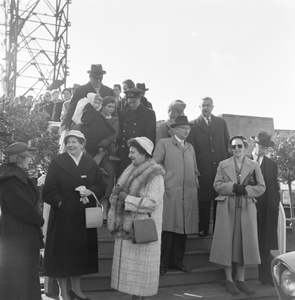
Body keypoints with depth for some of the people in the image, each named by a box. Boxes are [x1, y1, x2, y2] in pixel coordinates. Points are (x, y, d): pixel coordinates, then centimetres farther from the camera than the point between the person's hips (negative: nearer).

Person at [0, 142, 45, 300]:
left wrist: (36, 219, 0)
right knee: (17, 273, -2)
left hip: (25, 232, 9)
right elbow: (22, 207, -20)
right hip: (16, 233, -9)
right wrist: (39, 220, -6)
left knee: (27, 273, 14)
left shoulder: (19, 176, 13)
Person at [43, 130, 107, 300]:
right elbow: (49, 190, -7)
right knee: (63, 253, 2)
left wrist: (91, 192, -13)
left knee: (81, 252, 12)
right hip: (63, 215, -3)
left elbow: (102, 186, 4)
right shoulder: (57, 163, -4)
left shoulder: (91, 164, 6)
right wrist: (59, 202, -18)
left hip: (84, 216, 4)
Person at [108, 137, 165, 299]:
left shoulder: (155, 175, -11)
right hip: (127, 226, 7)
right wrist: (117, 193, -5)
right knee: (131, 267, 11)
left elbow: (152, 202, -19)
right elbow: (123, 194, 17)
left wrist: (126, 198, -18)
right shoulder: (132, 171, 12)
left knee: (142, 267, 0)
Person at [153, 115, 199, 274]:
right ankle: (163, 263, 2)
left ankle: (177, 261, 14)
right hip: (169, 193, -5)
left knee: (183, 228, 4)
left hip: (188, 194, 5)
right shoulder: (164, 143, 5)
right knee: (168, 228, -7)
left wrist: (195, 184, 14)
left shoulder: (190, 147, 22)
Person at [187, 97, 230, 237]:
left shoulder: (221, 122, 12)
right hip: (204, 169, -2)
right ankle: (203, 230, 10)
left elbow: (228, 144, 12)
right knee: (204, 200, 1)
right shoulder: (194, 125, 4)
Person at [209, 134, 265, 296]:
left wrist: (245, 189, -15)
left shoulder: (254, 165, 8)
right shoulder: (223, 164, 7)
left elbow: (261, 187, 2)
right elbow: (217, 184, -1)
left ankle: (240, 280, 12)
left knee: (244, 242, 2)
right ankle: (229, 280, 5)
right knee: (227, 242, -2)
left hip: (246, 208, 1)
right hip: (227, 208, -1)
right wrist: (233, 187, -17)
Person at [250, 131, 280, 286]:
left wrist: (275, 207, 1)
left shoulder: (272, 165, 9)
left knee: (264, 244, 5)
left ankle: (266, 277, 12)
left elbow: (275, 188, 9)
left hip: (266, 211, 2)